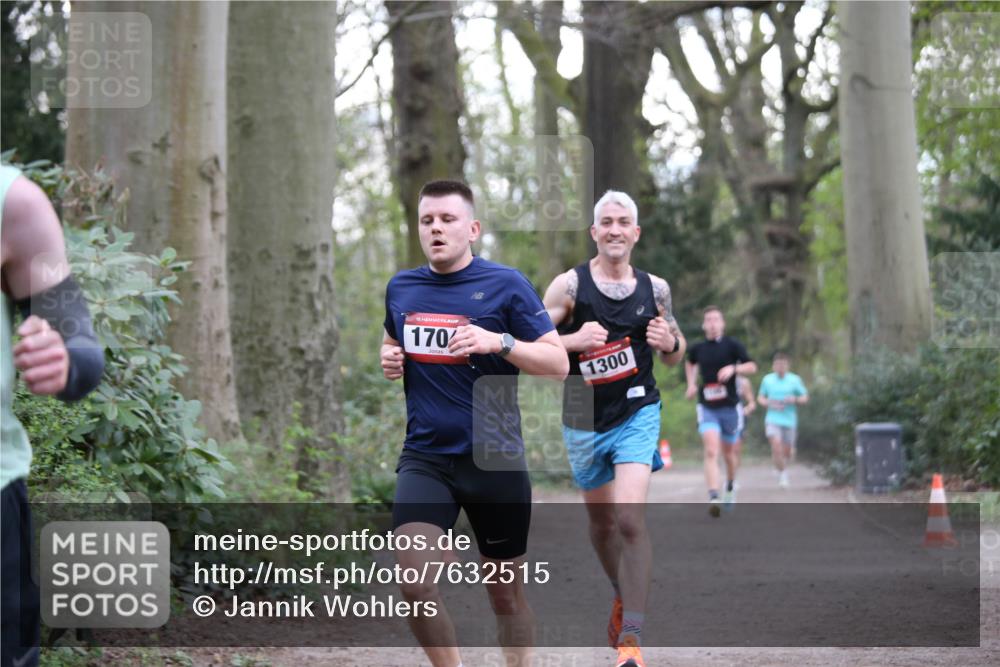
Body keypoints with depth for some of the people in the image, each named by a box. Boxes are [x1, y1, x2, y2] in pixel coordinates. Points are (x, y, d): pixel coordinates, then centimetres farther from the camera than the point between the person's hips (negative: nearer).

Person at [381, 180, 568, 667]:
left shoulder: (505, 284, -5)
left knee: (505, 590, 9)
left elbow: (558, 362, -6)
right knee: (415, 584, -17)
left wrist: (499, 342, -22)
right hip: (425, 458, 2)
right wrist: (390, 359, 4)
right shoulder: (401, 288, 8)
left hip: (494, 457, -2)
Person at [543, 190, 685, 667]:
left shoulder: (655, 288, 1)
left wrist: (669, 342, -9)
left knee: (630, 520, -18)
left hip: (638, 415, -1)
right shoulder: (569, 285, -7)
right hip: (584, 421, 1)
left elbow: (675, 357, 14)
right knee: (601, 522, 17)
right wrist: (574, 340, -21)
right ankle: (623, 595, 47)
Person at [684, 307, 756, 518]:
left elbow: (752, 367, -4)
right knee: (711, 452, -17)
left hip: (729, 406, 0)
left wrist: (733, 368, -21)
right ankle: (713, 498, -25)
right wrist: (691, 384, 12)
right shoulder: (697, 348, 5)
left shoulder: (732, 345, -3)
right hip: (707, 408, 0)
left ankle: (730, 485, 40)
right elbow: (690, 364, 27)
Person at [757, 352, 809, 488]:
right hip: (773, 419, 0)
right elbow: (760, 397, 14)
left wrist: (795, 400, -16)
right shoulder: (767, 379, 4)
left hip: (789, 420, 0)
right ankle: (782, 473, -2)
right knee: (776, 447, -19)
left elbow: (805, 398, 5)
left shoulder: (795, 380, 0)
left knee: (787, 452, 6)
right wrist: (769, 403, -7)